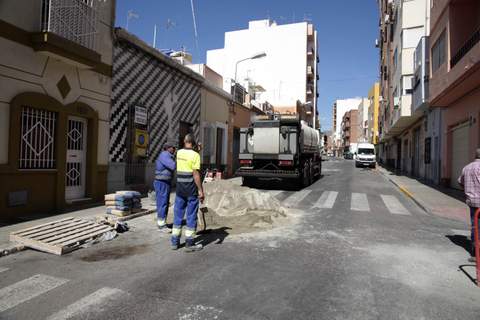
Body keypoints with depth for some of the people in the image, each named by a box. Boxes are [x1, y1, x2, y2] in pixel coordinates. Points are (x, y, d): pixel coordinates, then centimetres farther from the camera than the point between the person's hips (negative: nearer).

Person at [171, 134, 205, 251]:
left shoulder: (179, 153, 6)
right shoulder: (195, 155, -12)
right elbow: (196, 174, -17)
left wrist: (196, 150, 22)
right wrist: (200, 190, -14)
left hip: (180, 187, 6)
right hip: (191, 188, -5)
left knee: (178, 214, 12)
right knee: (191, 215, 3)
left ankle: (175, 242, 18)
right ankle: (189, 243, 9)